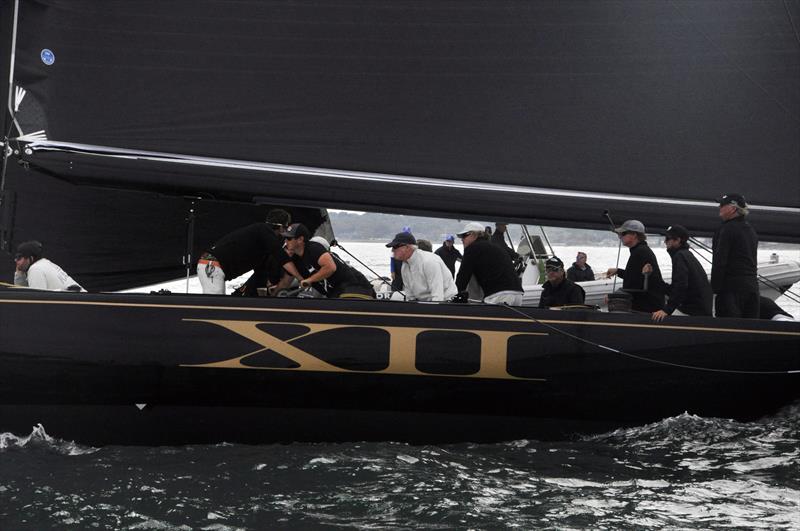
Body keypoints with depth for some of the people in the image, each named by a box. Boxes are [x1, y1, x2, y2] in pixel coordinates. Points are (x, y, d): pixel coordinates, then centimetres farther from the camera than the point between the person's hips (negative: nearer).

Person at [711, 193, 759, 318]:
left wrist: (715, 288, -14)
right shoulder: (751, 231, 17)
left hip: (731, 285, -8)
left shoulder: (727, 229, -10)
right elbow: (753, 262, 19)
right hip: (752, 285, 8)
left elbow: (719, 262, -15)